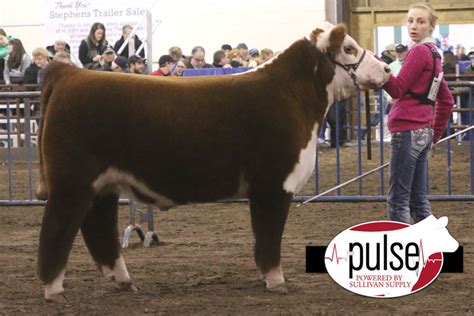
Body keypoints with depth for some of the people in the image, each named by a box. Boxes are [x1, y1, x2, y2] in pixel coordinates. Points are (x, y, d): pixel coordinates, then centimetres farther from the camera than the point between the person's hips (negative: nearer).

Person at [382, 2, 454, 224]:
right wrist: (436, 133, 25)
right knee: (418, 198, 13)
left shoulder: (419, 52, -11)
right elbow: (446, 100, 23)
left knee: (398, 199, -8)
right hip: (424, 131, 9)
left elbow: (397, 89, -16)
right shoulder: (433, 54, 18)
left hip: (407, 130, -9)